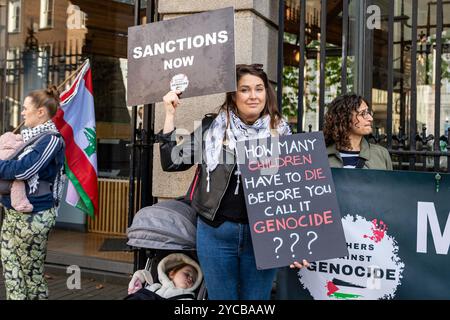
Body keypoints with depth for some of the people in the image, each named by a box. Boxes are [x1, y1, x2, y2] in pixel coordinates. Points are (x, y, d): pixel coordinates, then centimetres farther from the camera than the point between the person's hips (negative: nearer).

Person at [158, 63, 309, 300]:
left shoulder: (280, 132, 2)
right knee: (221, 297, 13)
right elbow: (172, 162, 0)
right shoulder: (212, 128, 2)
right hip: (216, 231, 0)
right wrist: (170, 114, -6)